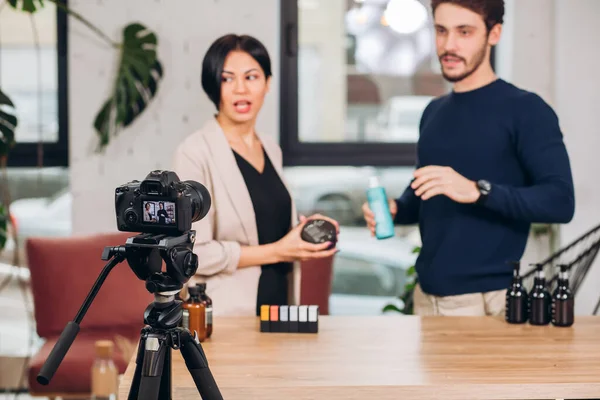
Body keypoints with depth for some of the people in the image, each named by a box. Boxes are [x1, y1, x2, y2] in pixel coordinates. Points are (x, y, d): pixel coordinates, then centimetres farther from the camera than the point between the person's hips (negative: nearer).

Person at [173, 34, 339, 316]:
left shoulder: (271, 150, 10)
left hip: (280, 303, 6)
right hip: (226, 314, -6)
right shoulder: (195, 153, -13)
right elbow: (193, 254, -18)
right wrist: (276, 252, -15)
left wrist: (307, 233, 3)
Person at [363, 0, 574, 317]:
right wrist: (396, 209, 1)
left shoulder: (524, 110, -8)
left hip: (488, 301, -6)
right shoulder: (434, 112, 12)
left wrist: (477, 191, -28)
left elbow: (560, 201, -17)